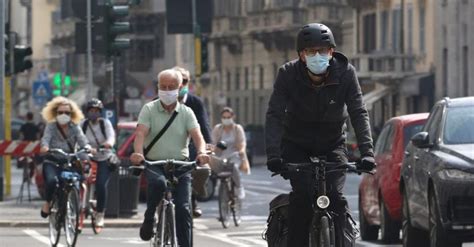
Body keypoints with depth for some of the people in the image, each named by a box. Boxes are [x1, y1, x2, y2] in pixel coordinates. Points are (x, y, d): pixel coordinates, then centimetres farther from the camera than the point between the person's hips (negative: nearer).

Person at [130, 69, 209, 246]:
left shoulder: (186, 112, 7)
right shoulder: (149, 109, 3)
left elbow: (197, 135, -8)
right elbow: (141, 133, -12)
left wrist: (201, 152, -30)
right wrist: (138, 152, -33)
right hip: (154, 163, -2)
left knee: (183, 209, -10)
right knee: (159, 183, -35)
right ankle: (149, 219, -13)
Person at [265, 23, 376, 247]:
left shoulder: (345, 73, -18)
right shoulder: (288, 74, -19)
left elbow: (359, 113, -20)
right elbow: (274, 115, -24)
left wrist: (366, 151, -32)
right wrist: (273, 154, -36)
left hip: (332, 144, 1)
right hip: (296, 145, -1)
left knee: (335, 195, -18)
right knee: (302, 193, -22)